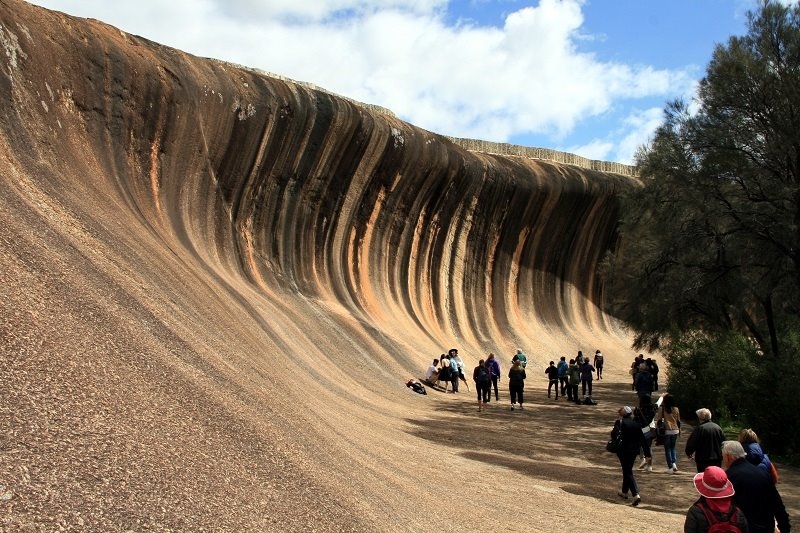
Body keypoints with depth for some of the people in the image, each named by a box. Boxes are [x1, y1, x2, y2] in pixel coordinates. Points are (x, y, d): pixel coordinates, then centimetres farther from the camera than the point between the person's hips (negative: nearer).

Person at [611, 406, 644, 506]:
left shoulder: (620, 422, -11)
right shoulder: (636, 423, 5)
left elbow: (614, 435, -21)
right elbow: (641, 438, 6)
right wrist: (637, 447, 14)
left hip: (623, 450, -6)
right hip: (634, 450, 6)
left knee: (628, 472, -3)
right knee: (628, 470, 21)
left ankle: (636, 495, -17)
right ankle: (624, 492, 34)